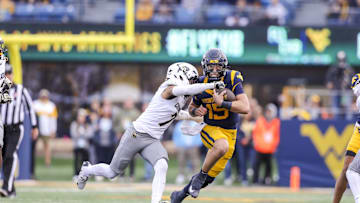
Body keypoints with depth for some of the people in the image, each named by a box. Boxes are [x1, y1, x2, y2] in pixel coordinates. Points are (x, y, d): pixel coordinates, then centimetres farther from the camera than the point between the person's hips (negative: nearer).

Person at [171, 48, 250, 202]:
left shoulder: (232, 80, -15)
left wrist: (222, 103, -33)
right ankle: (200, 176, -20)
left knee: (208, 178, 5)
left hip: (229, 133, 1)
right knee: (222, 146, -39)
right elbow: (192, 107, 9)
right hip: (210, 129, -1)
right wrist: (196, 111, -15)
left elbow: (245, 108, -24)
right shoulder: (201, 84, -8)